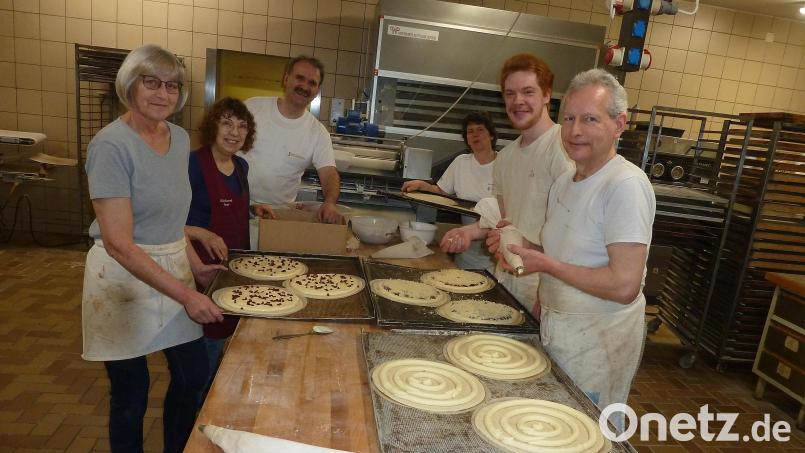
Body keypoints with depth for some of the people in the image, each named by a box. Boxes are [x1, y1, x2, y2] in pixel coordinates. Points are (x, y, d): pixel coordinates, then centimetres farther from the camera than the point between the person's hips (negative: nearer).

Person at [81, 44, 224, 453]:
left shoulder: (180, 138, 3)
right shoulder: (111, 144, -18)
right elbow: (119, 243, -24)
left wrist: (195, 266, 7)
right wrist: (184, 295, -27)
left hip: (173, 270, 7)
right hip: (124, 277, -6)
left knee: (193, 373, 16)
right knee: (131, 391, 10)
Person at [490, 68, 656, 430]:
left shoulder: (626, 185, -20)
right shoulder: (564, 182, 5)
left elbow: (625, 285, -26)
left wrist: (546, 264, -21)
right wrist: (521, 245, -2)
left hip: (598, 341, -7)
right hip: (555, 328, 8)